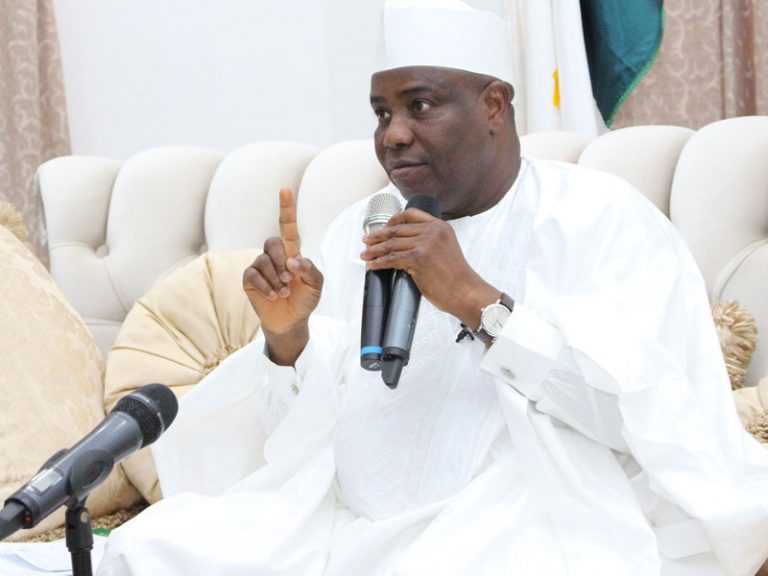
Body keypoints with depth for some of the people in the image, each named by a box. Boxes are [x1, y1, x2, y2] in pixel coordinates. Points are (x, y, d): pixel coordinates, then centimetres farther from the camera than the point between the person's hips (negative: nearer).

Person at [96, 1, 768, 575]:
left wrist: (477, 301, -19)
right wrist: (287, 335, -9)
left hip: (522, 522, -5)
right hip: (338, 517, 5)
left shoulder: (603, 218, 0)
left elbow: (647, 408, -14)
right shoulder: (361, 232, 16)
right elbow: (304, 427, 12)